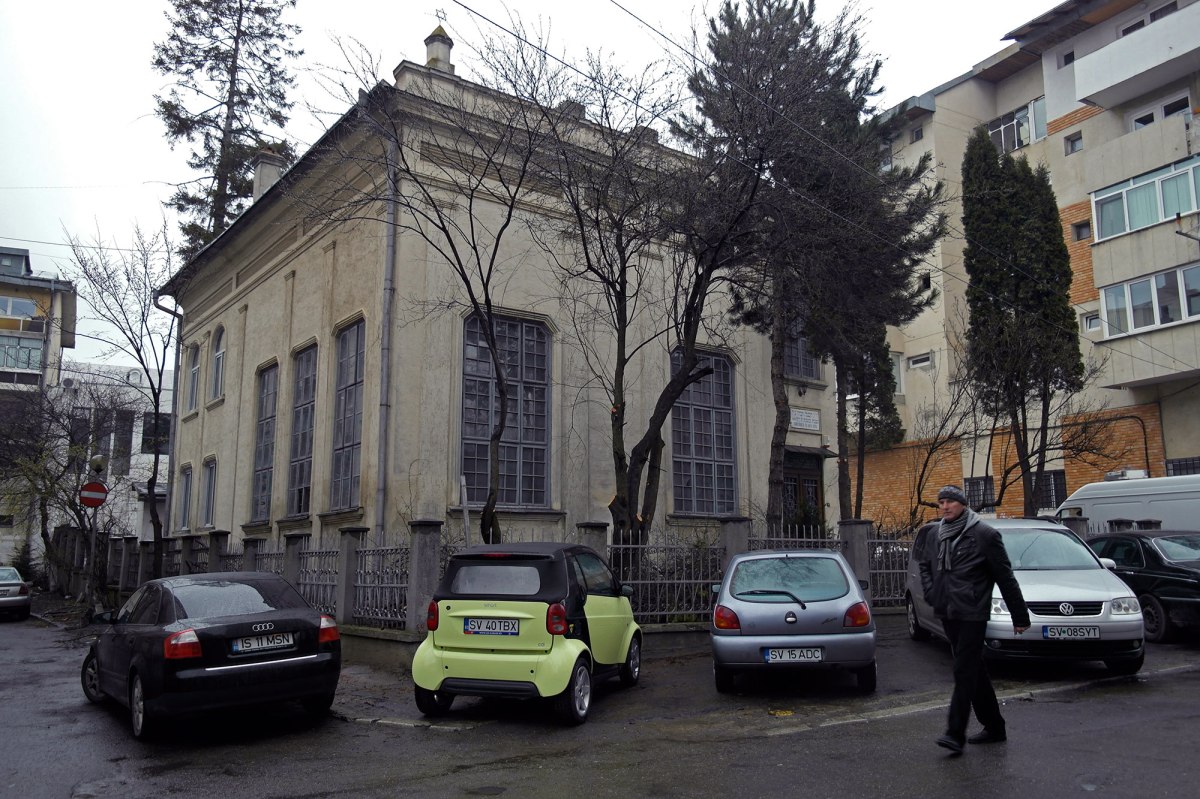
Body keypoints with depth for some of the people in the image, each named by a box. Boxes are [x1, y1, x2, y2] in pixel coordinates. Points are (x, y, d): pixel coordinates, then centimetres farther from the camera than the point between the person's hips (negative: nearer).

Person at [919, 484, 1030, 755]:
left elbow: (1005, 577, -6)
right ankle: (994, 727, 26)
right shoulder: (934, 535, 10)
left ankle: (956, 733, -8)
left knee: (965, 671, -9)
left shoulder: (985, 534, -8)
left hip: (972, 613, -7)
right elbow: (924, 565, 28)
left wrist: (1019, 615, -4)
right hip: (947, 612, 7)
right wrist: (930, 592, 11)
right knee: (974, 670, 14)